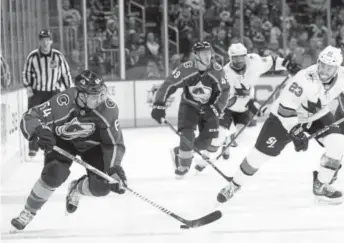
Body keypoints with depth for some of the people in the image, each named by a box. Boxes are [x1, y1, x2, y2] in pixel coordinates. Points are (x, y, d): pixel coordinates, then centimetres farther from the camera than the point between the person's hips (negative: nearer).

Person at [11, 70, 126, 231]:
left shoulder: (109, 108, -30)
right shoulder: (63, 102, -37)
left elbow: (114, 143, -20)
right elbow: (28, 119, -34)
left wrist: (114, 168, -34)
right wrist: (39, 132, -56)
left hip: (92, 143, 2)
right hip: (62, 140, -2)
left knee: (101, 186, -14)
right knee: (55, 174, -28)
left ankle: (75, 190, 23)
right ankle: (28, 212, -5)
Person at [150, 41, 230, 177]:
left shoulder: (217, 70, -19)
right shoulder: (186, 69, -25)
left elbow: (224, 92, -11)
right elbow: (168, 85, -21)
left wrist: (215, 109, -21)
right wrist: (158, 105, -28)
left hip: (209, 107, 2)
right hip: (189, 105, -2)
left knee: (210, 140, -9)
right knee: (187, 135, -21)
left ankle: (179, 152, 16)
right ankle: (183, 165, 5)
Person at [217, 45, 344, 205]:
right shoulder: (304, 79, -36)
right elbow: (285, 108, -32)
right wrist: (296, 133, -32)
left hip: (318, 116, 5)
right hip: (285, 115, -5)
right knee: (261, 153, -4)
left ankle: (321, 186, 3)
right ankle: (235, 185, 19)